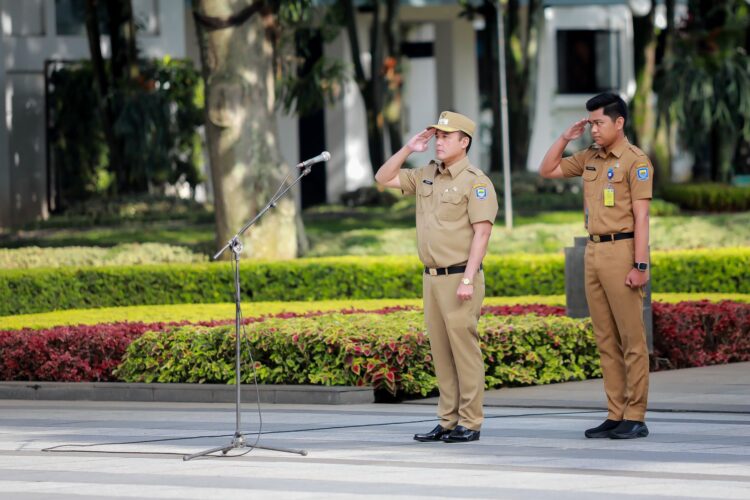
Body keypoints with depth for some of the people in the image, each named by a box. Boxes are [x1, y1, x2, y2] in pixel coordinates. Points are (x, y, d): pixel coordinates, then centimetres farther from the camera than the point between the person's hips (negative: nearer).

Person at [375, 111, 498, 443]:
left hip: (459, 278, -7)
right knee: (441, 352, 8)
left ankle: (469, 423, -4)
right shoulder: (426, 176, 14)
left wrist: (468, 280, -21)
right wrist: (408, 149, 8)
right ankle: (447, 421, 12)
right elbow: (383, 178, 21)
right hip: (432, 277, 8)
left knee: (464, 348, -6)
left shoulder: (476, 182, -8)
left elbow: (481, 233, -14)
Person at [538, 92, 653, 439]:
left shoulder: (635, 161, -7)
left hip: (621, 251, -8)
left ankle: (635, 418, -4)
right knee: (606, 340, 8)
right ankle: (615, 415, 11)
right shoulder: (590, 158, 14)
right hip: (593, 251, 8)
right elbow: (547, 170, 24)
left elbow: (641, 216, -11)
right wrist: (565, 138, 10)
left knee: (631, 339, -5)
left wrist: (640, 265, -17)